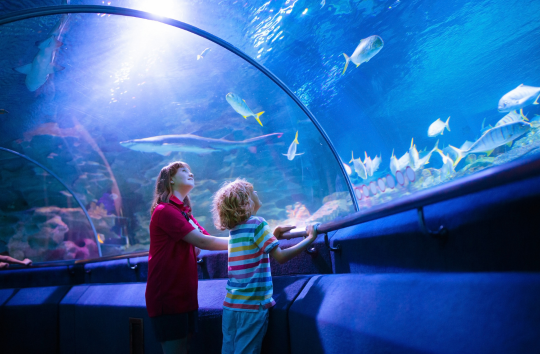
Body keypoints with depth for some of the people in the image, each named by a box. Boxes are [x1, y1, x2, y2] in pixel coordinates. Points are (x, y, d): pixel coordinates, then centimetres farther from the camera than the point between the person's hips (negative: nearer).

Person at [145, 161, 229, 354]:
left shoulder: (184, 213, 17)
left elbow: (197, 249, 5)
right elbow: (202, 241, -21)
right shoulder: (165, 210, -14)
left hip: (184, 295, 9)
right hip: (168, 297, -9)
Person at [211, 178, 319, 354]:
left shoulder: (233, 228, 9)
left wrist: (273, 235, 13)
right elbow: (280, 257, -16)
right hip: (252, 306, -6)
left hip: (231, 304, 6)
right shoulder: (257, 223, -12)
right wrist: (310, 239, -7)